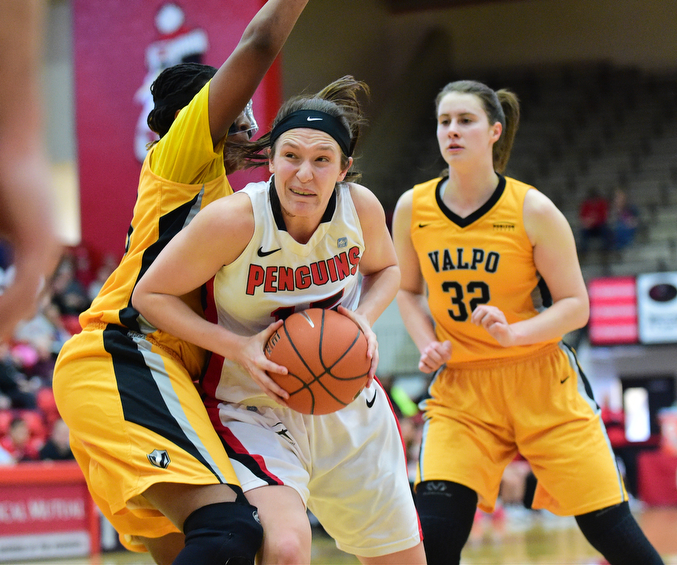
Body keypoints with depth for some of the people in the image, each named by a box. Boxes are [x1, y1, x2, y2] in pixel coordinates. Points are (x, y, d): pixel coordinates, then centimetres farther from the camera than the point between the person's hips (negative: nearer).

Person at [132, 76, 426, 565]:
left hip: (347, 402, 5)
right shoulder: (234, 219, -24)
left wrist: (364, 319, -11)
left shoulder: (361, 208, -12)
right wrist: (238, 347, -25)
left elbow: (385, 269, 11)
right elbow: (150, 295, -14)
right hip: (254, 409, -5)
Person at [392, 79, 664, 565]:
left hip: (540, 381, -1)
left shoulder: (532, 210, -9)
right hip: (461, 387, 2)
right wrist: (428, 344, -3)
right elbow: (408, 291, 16)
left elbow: (575, 305, -6)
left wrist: (514, 333, -23)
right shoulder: (413, 209, -1)